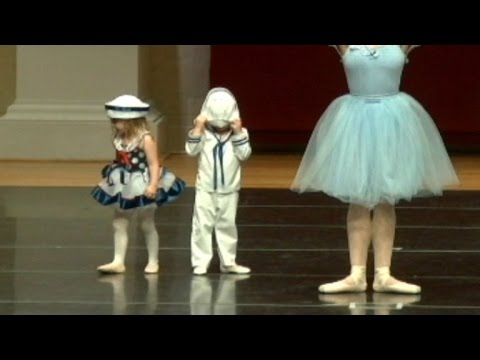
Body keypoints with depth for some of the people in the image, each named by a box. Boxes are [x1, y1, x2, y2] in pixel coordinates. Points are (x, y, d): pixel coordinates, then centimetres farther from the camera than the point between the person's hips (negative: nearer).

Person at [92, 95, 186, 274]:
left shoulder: (145, 139, -19)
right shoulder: (119, 140, 0)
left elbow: (154, 164, -20)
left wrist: (153, 185, -28)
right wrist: (107, 180, 12)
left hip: (143, 187, -7)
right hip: (124, 188, 7)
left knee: (147, 224, 7)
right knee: (119, 223, 4)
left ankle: (153, 262, 20)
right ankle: (118, 262, 8)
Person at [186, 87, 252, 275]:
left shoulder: (239, 132, -2)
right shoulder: (203, 132, -5)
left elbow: (244, 154, -13)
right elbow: (191, 150, -15)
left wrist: (238, 133, -20)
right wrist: (197, 129, -22)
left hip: (229, 190, 2)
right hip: (206, 189, -2)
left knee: (227, 225, 10)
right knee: (202, 225, -2)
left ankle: (228, 262, 19)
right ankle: (200, 262, 2)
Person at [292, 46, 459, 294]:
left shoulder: (401, 45, 1)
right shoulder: (346, 46, 1)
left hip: (392, 122, 0)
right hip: (355, 121, 0)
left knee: (386, 202, 5)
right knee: (358, 200, 4)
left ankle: (383, 275, 10)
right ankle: (357, 275, 9)